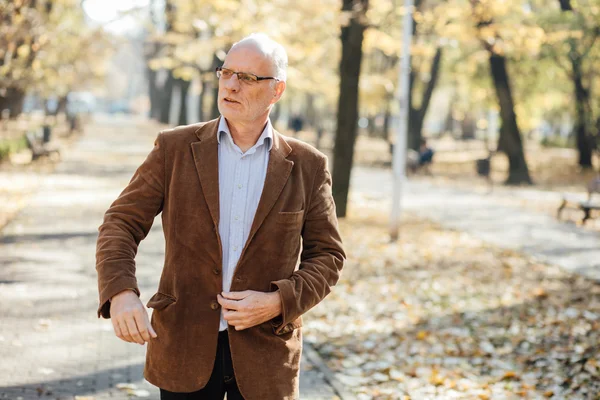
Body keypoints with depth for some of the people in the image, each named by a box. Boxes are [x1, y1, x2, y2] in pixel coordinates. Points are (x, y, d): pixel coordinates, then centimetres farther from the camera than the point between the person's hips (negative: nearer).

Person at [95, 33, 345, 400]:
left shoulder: (307, 166, 0)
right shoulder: (175, 148, 0)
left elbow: (328, 255, 4)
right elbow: (122, 222, -2)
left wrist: (279, 303, -13)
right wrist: (121, 293, -20)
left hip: (265, 353, 0)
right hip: (184, 345, 0)